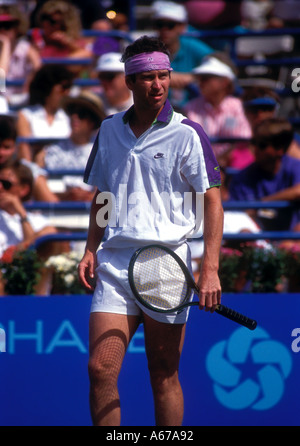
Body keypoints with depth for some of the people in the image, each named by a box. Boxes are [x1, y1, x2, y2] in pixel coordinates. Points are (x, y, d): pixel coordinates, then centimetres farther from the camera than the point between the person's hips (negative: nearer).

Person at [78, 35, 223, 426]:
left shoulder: (187, 134, -3)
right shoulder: (110, 130, 11)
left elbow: (212, 201, -5)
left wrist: (210, 269, -14)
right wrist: (91, 250, 10)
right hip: (114, 263, 3)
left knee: (164, 374, 2)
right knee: (101, 369, -7)